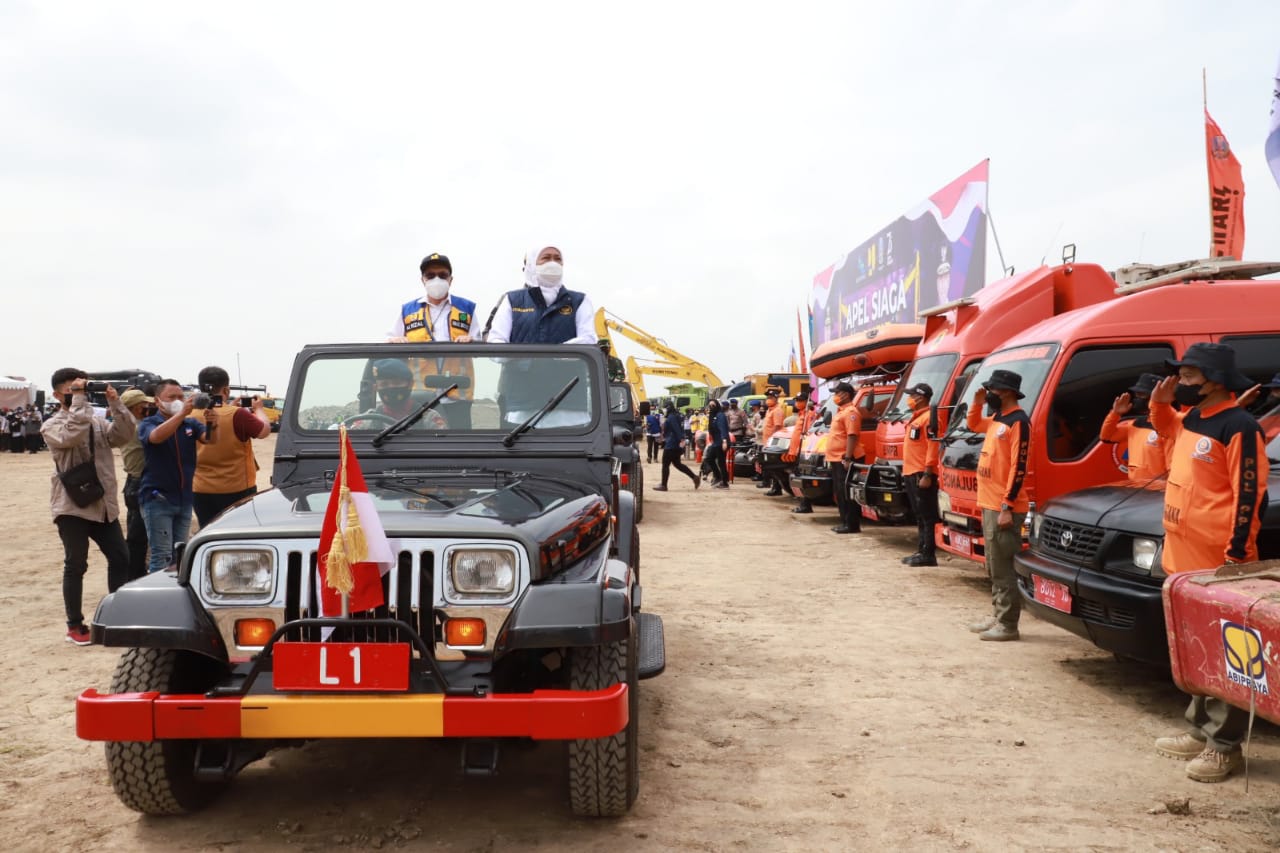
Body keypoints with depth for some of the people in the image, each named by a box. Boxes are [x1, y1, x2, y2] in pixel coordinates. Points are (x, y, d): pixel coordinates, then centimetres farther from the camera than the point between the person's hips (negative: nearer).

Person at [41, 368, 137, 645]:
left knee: (120, 558, 6)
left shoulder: (98, 422, 13)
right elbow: (72, 435, -23)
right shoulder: (52, 426, -2)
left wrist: (115, 402, -11)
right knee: (76, 565, 1)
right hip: (72, 506, -5)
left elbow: (124, 434, -3)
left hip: (103, 504, 5)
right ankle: (75, 625, 11)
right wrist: (79, 400, -19)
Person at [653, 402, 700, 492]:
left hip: (671, 445, -10)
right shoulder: (675, 416, 13)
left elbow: (677, 429, -27)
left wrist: (681, 440, -35)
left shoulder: (671, 417, -16)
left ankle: (663, 485, 6)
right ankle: (694, 477, 10)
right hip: (676, 445, 10)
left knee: (665, 464, -1)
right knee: (677, 464, 15)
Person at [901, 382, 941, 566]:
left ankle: (928, 555, -6)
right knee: (919, 516, 13)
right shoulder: (916, 418, 19)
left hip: (921, 474, -10)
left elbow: (932, 447, -18)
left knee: (927, 516, -7)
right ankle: (921, 551, 19)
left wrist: (927, 474, -22)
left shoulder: (928, 417, -12)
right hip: (911, 473, 10)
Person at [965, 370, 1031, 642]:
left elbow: (1018, 468, -19)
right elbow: (974, 425, 33)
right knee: (994, 568, 15)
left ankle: (1007, 625, 0)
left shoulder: (1018, 422, -15)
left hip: (1004, 508, -10)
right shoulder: (996, 418, 12)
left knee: (1003, 569, -5)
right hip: (989, 504, 10)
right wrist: (977, 402, 13)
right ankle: (997, 617, 24)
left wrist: (1007, 507, -21)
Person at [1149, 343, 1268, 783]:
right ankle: (1200, 731, 29)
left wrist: (1236, 557, -18)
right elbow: (1167, 428, 35)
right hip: (1184, 559, 9)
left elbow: (1249, 498, -17)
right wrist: (1160, 402, 14)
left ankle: (1225, 746, 7)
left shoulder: (1238, 427, -15)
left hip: (1218, 564, -9)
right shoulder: (1190, 420, 10)